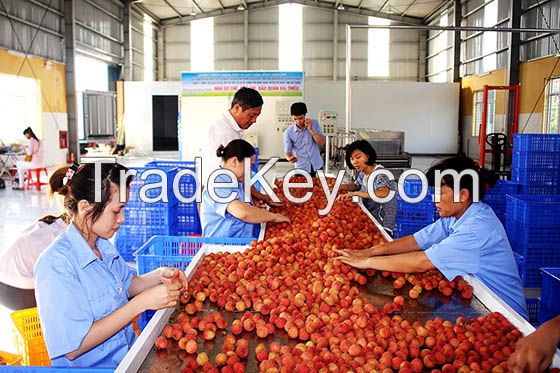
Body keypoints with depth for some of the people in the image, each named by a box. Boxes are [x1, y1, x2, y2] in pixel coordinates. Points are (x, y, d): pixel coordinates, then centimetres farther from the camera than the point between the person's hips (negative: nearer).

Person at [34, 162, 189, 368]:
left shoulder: (103, 245, 4)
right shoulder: (56, 264, -21)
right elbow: (73, 347, -23)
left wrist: (160, 275, -1)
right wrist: (142, 302, -24)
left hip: (127, 355, 8)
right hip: (92, 366, -8)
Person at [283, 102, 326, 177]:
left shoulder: (314, 123, -3)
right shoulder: (288, 132, -10)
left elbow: (322, 142, -7)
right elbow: (288, 151, -9)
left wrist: (311, 130, -19)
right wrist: (290, 158, -32)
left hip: (317, 166, 2)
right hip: (302, 168, -2)